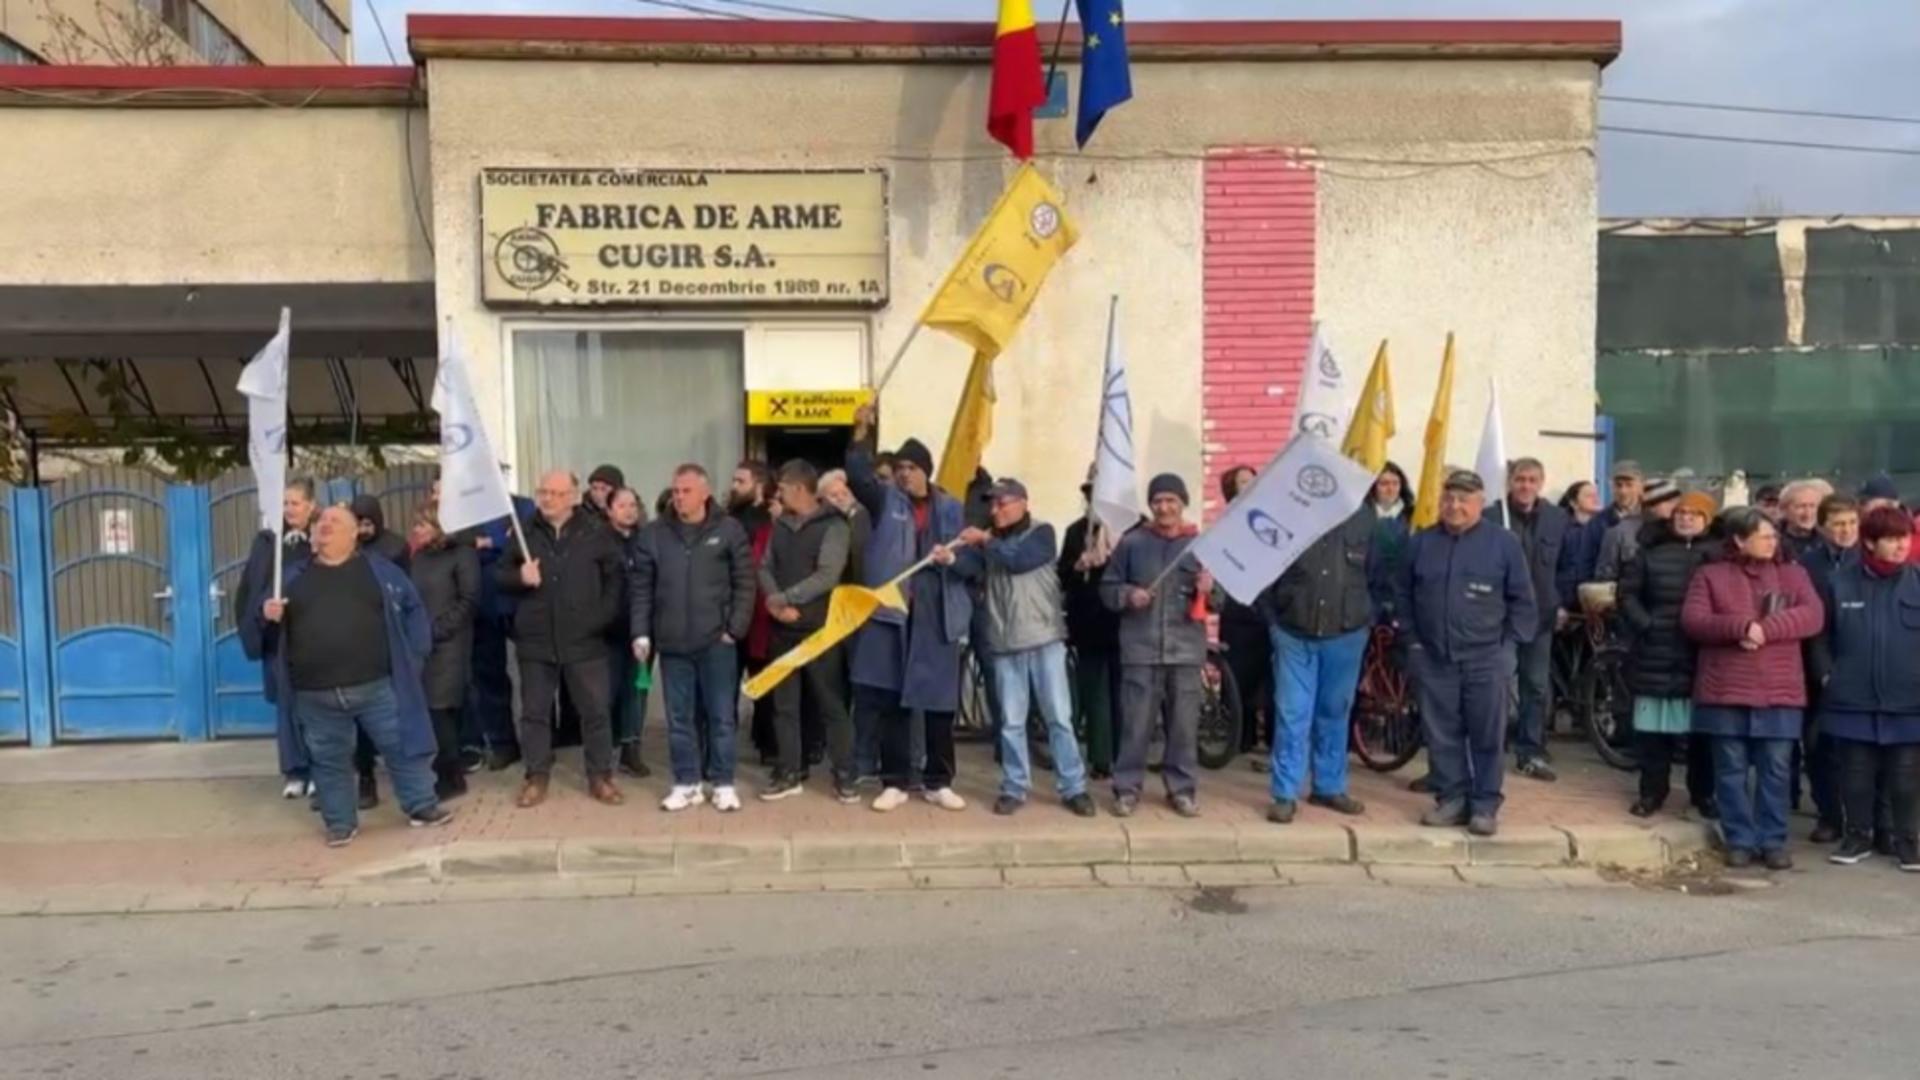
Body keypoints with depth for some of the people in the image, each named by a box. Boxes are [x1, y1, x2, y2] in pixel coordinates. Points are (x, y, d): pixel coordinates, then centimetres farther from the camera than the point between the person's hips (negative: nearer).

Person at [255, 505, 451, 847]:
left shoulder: (378, 569, 7)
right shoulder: (292, 575, 12)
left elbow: (413, 608, 9)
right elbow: (265, 622, 15)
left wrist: (414, 655, 1)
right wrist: (267, 615, -9)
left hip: (377, 686, -2)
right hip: (316, 693, 2)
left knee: (402, 745, 3)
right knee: (329, 758, 11)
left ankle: (422, 805, 17)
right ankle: (340, 821, 24)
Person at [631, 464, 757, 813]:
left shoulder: (729, 530, -2)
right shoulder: (653, 534, 4)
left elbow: (744, 584, -1)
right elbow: (641, 588, 7)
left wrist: (735, 628, -7)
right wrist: (641, 633, 0)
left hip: (717, 640, -2)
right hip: (671, 642, 2)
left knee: (721, 715, 5)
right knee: (679, 718, 9)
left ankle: (723, 783, 16)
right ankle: (687, 783, 20)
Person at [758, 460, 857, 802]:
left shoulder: (833, 525, -8)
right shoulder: (780, 524, 12)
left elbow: (827, 576, -17)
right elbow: (765, 568, 8)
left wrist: (784, 598, -16)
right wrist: (774, 601, -11)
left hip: (820, 629, -6)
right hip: (783, 629, 6)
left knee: (831, 703, 0)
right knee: (785, 704, 9)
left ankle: (845, 775, 8)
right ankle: (789, 773, 18)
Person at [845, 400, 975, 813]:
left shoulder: (951, 509, 9)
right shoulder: (885, 499, 7)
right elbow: (858, 476, -12)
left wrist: (953, 558, -15)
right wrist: (862, 432, -26)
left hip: (937, 617, 1)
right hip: (890, 613, 0)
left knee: (940, 704, 5)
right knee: (891, 702, 4)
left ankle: (938, 782, 18)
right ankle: (894, 782, 14)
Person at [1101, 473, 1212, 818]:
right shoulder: (1132, 542, 6)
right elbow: (1107, 587, 9)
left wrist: (1209, 589, -13)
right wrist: (1126, 595, -11)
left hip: (1186, 648, 1)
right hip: (1141, 648, -1)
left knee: (1184, 723, 5)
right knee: (1135, 722, 0)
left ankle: (1182, 789, 17)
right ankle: (1127, 788, 10)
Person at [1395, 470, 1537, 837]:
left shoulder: (1504, 542, -2)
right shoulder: (1420, 542, 6)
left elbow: (1523, 600, 2)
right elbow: (1404, 595, 13)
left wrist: (1509, 644, -4)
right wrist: (1411, 638, 7)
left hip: (1485, 659, -2)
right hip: (1432, 658, 3)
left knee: (1486, 737, 3)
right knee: (1441, 735, 7)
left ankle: (1485, 805, 11)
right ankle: (1451, 799, 17)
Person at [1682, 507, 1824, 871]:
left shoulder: (1792, 574, 10)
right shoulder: (1710, 575, 4)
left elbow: (1812, 615, -5)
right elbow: (1692, 621, -7)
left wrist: (1766, 629, -19)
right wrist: (1741, 627, -21)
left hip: (1778, 691, 1)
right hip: (1725, 690, -1)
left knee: (1775, 770, 5)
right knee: (1731, 770, 5)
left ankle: (1773, 841, 15)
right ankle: (1740, 840, 14)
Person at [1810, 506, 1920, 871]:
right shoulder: (1840, 582, -2)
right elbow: (1820, 635, 5)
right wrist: (1827, 675, -3)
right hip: (1853, 700, 0)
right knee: (1856, 776, 10)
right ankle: (1858, 836, 24)